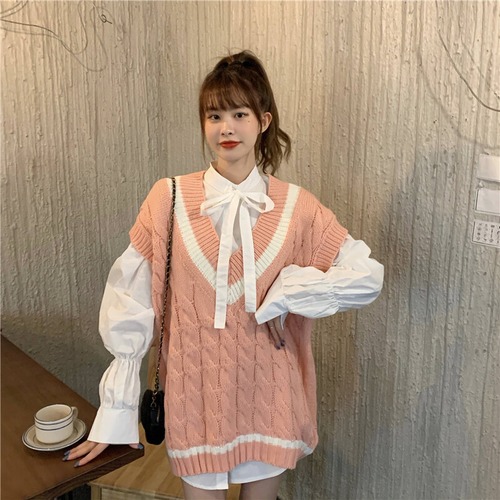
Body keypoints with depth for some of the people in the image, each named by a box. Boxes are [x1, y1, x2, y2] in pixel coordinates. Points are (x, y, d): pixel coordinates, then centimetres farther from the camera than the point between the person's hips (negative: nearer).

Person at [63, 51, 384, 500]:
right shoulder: (169, 199, -8)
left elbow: (368, 276, -4)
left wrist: (286, 291, -14)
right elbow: (130, 304, -6)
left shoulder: (296, 207, -5)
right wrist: (115, 413, -4)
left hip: (268, 395, 1)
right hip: (197, 392, 0)